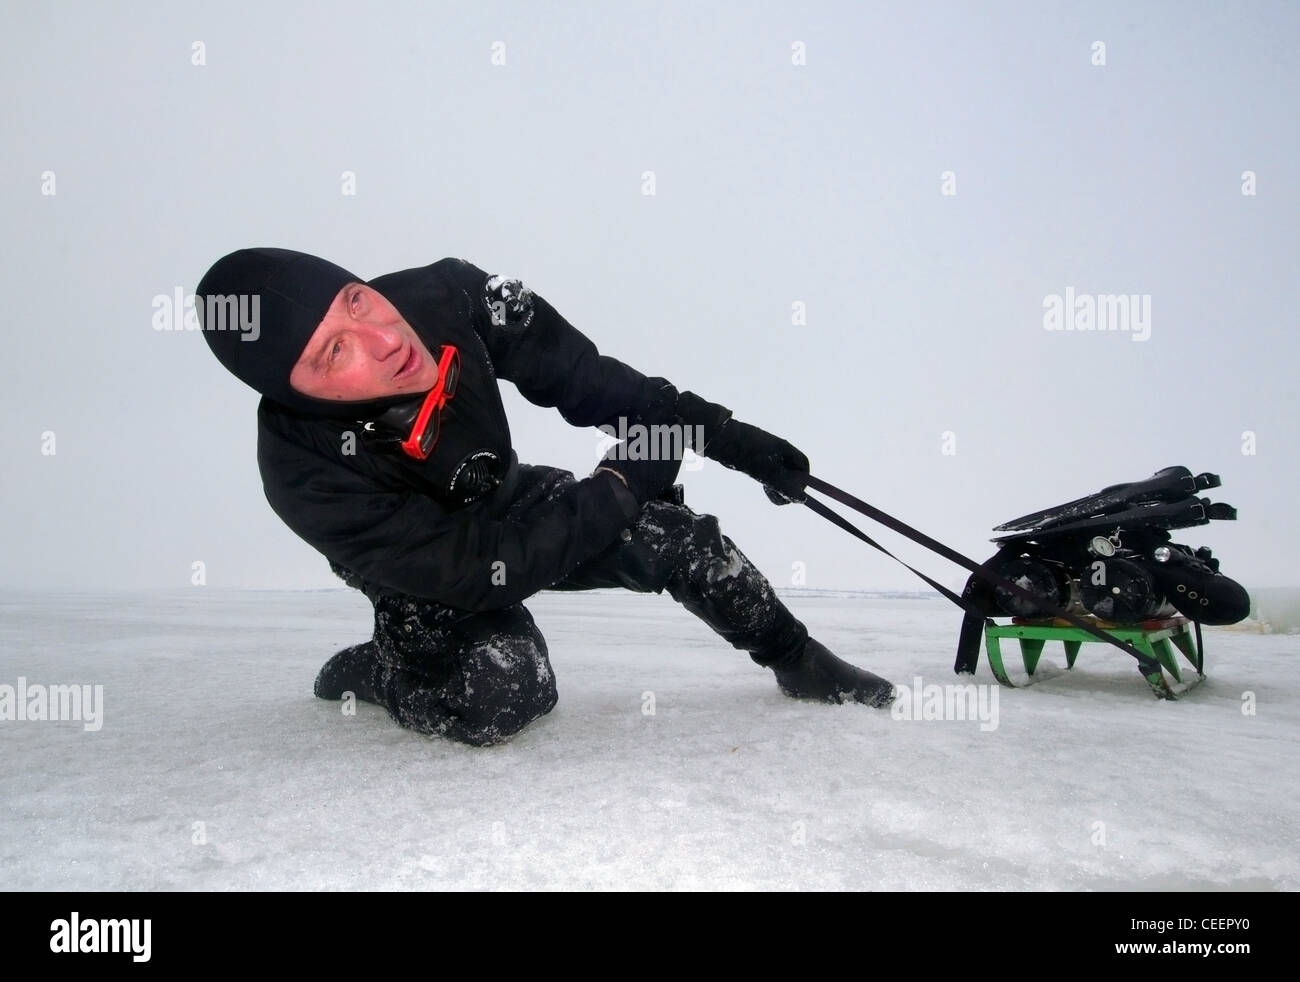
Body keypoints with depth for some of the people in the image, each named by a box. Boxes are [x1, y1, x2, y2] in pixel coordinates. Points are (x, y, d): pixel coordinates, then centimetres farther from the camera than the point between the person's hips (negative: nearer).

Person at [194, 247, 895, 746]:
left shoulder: (447, 294, -28)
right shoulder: (303, 469, -36)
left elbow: (582, 377, -16)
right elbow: (469, 571, -32)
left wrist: (725, 434, -17)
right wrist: (619, 488, -31)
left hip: (510, 504, 4)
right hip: (423, 575, -3)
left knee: (677, 539, -11)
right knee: (504, 700, -25)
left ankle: (797, 659, 12)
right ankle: (370, 671, 6)